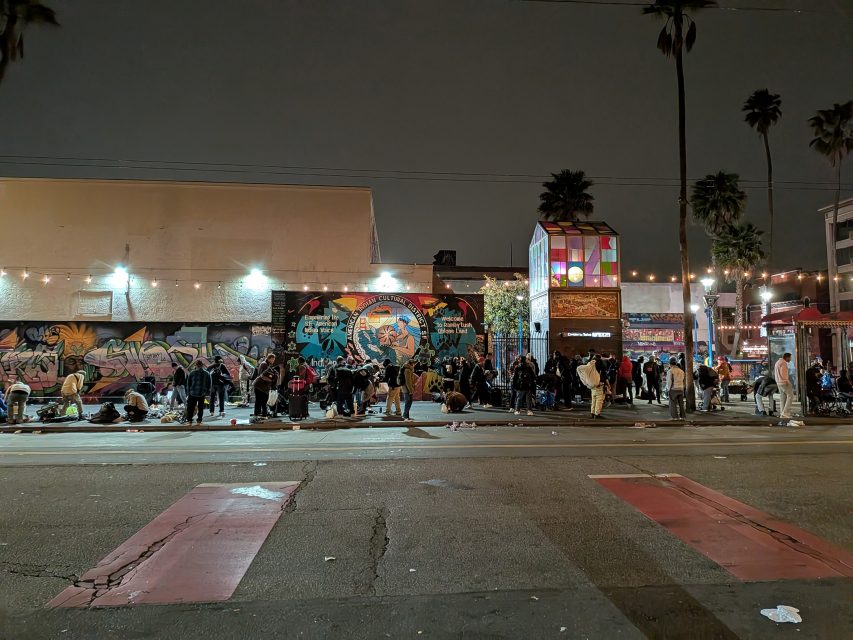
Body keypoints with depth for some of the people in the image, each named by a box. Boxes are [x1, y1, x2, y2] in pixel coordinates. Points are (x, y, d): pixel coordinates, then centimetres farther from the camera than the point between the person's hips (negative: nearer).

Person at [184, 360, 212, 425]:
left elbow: (188, 384, 0)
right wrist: (207, 392, 14)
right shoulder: (207, 374, 1)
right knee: (201, 407, 10)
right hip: (202, 394, 2)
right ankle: (199, 420, 10)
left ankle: (189, 420, 3)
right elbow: (210, 384, 6)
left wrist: (188, 393, 8)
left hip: (192, 393, -2)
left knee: (190, 408, 5)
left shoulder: (192, 373, -4)